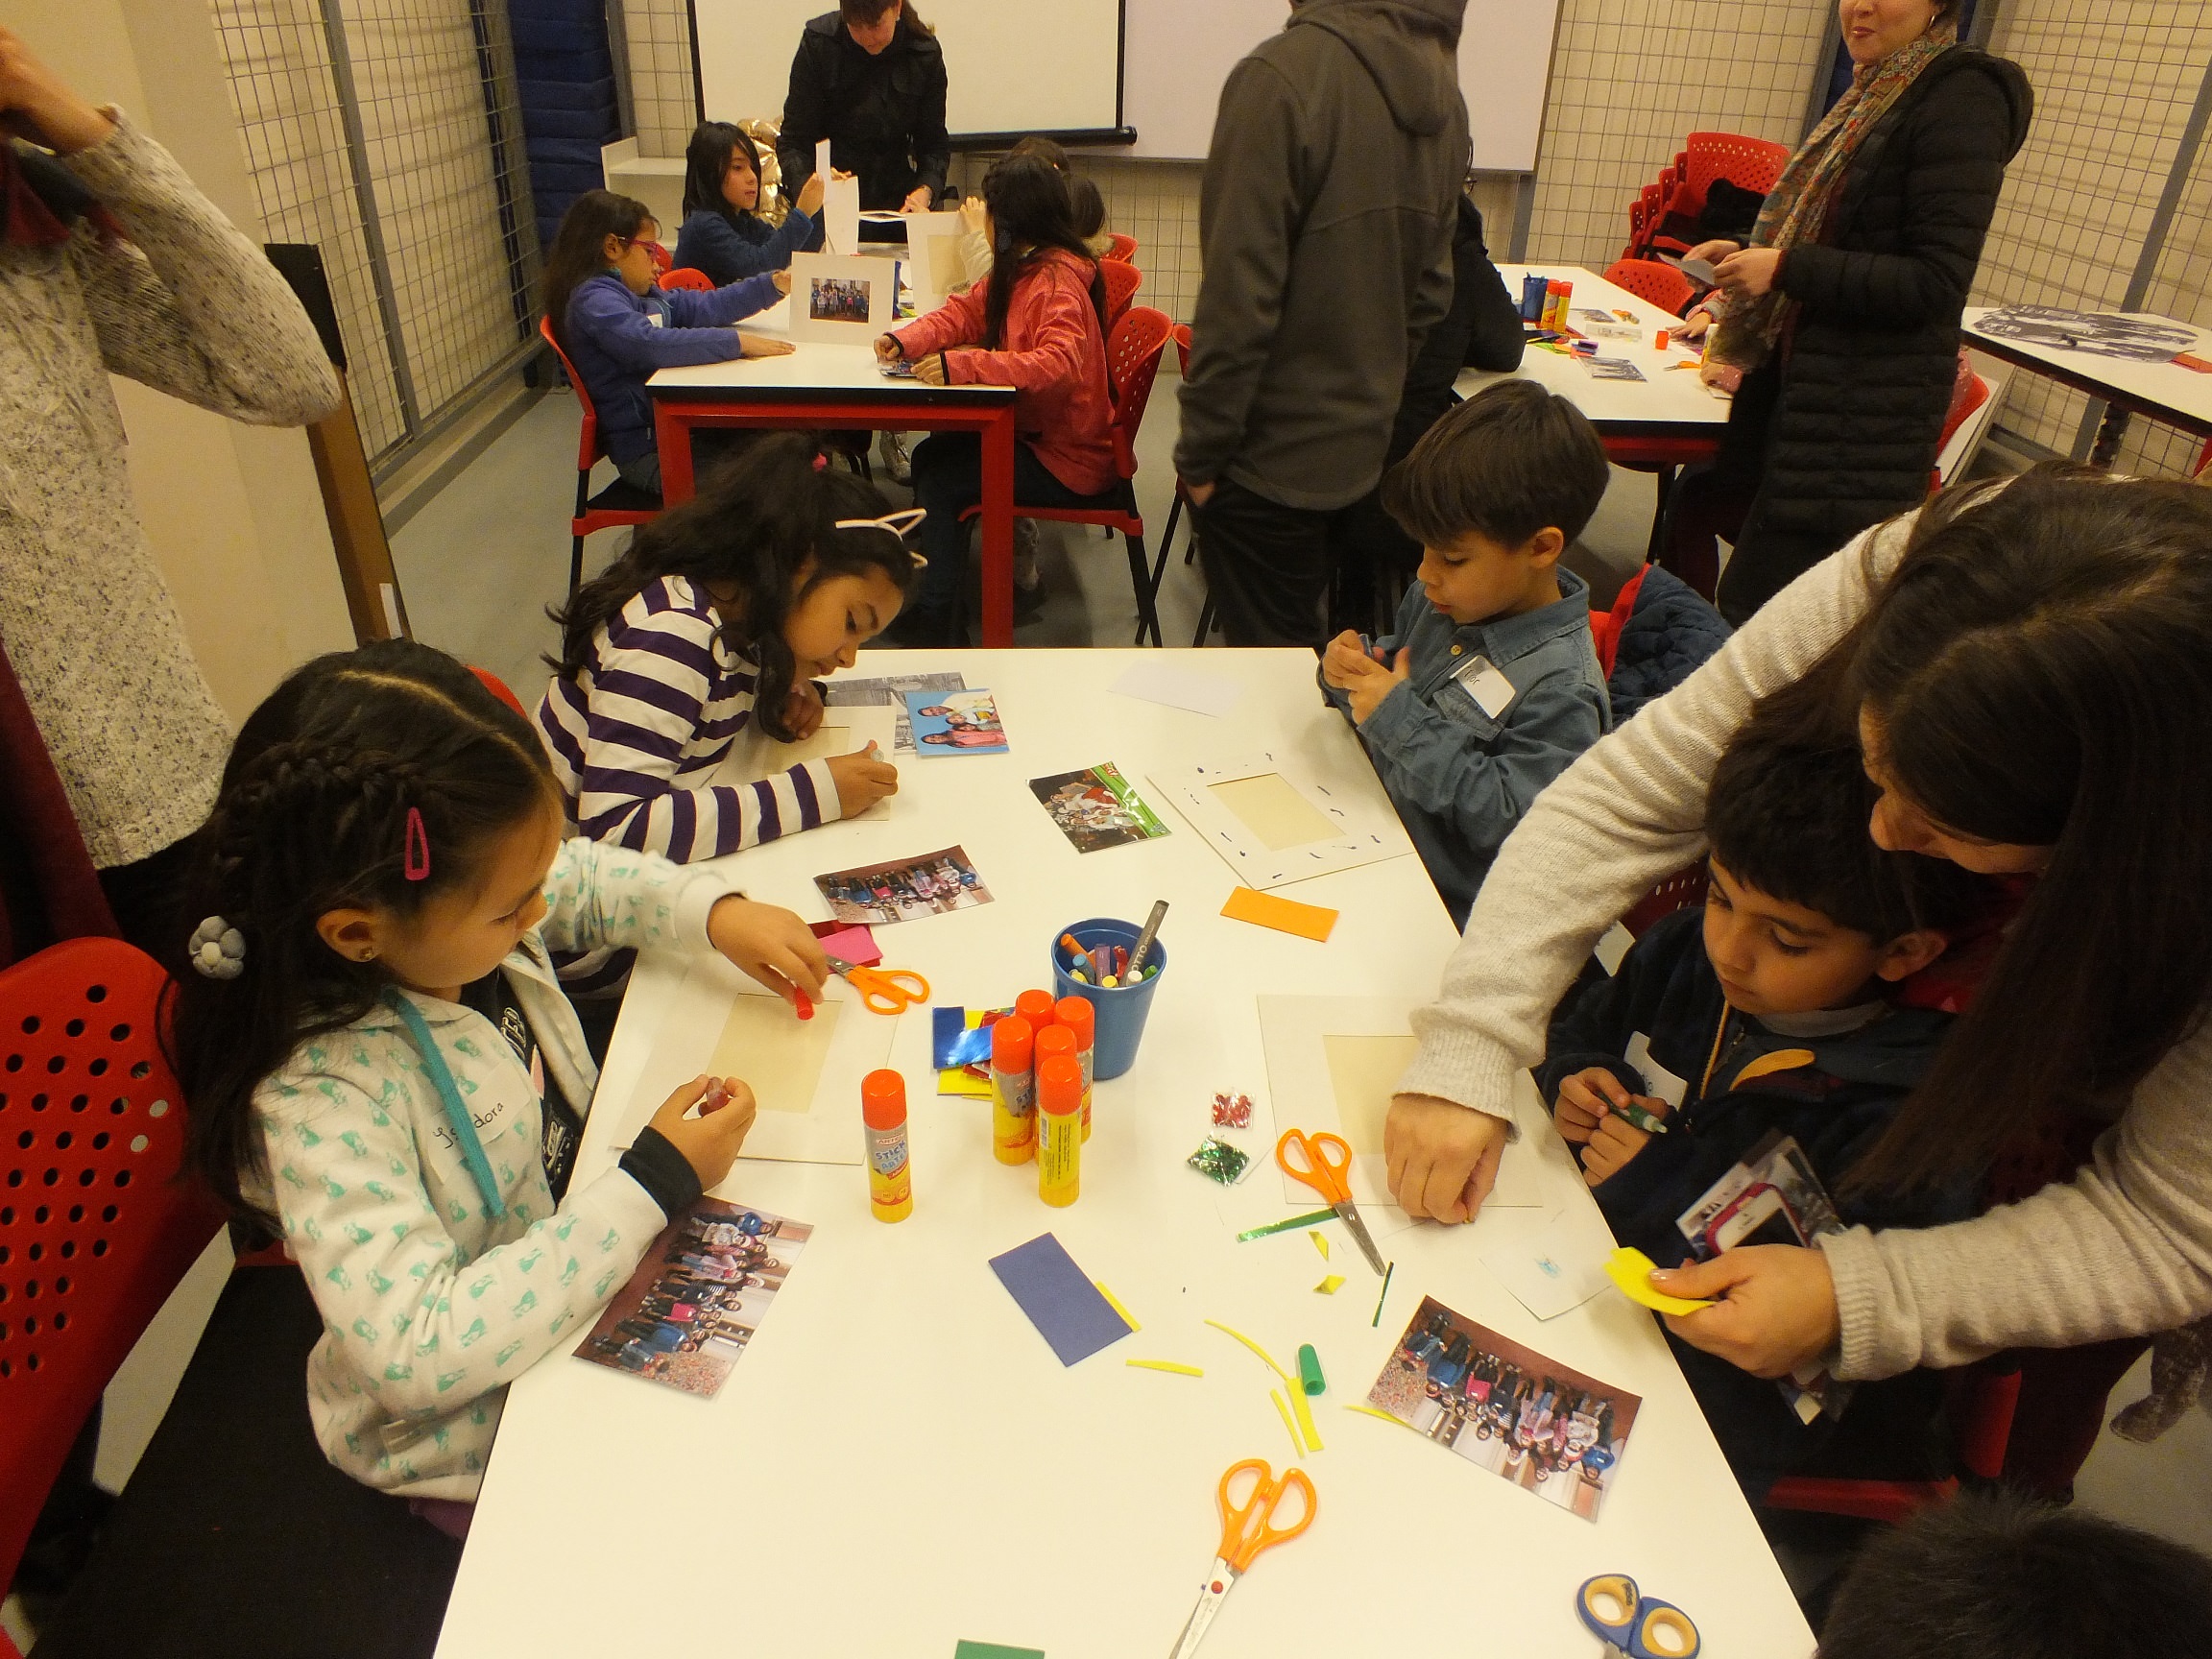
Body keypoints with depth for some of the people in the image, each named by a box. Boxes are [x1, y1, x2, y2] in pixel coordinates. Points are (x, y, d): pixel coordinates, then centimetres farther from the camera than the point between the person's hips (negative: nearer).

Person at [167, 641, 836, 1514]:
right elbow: (418, 1353, -37)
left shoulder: (458, 917, -15)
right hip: (472, 1430, -6)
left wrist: (717, 911, -11)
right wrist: (652, 1187, -33)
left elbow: (588, 878, 7)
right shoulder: (320, 1097, -35)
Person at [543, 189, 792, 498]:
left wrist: (772, 286, 10)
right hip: (648, 449, -10)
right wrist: (736, 342, -27)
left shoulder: (643, 294, 19)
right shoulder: (593, 301, -13)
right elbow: (649, 344, -29)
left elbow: (704, 307, 19)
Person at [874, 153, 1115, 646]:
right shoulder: (1020, 269, 9)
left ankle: (937, 619, 6)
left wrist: (961, 365, -41)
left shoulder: (1057, 278, -22)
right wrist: (906, 341, -9)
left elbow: (1061, 364, -37)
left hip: (1069, 459, -10)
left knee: (940, 479, -9)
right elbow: (965, 312, 10)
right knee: (931, 455, 12)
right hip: (1035, 432, 10)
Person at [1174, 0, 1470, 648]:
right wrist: (1371, 392, 18)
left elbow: (1238, 301, -22)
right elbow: (1429, 290, 9)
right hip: (1365, 446, 7)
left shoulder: (1282, 76, -20)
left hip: (1272, 456, -7)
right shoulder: (1442, 90, 4)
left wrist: (1201, 452, -13)